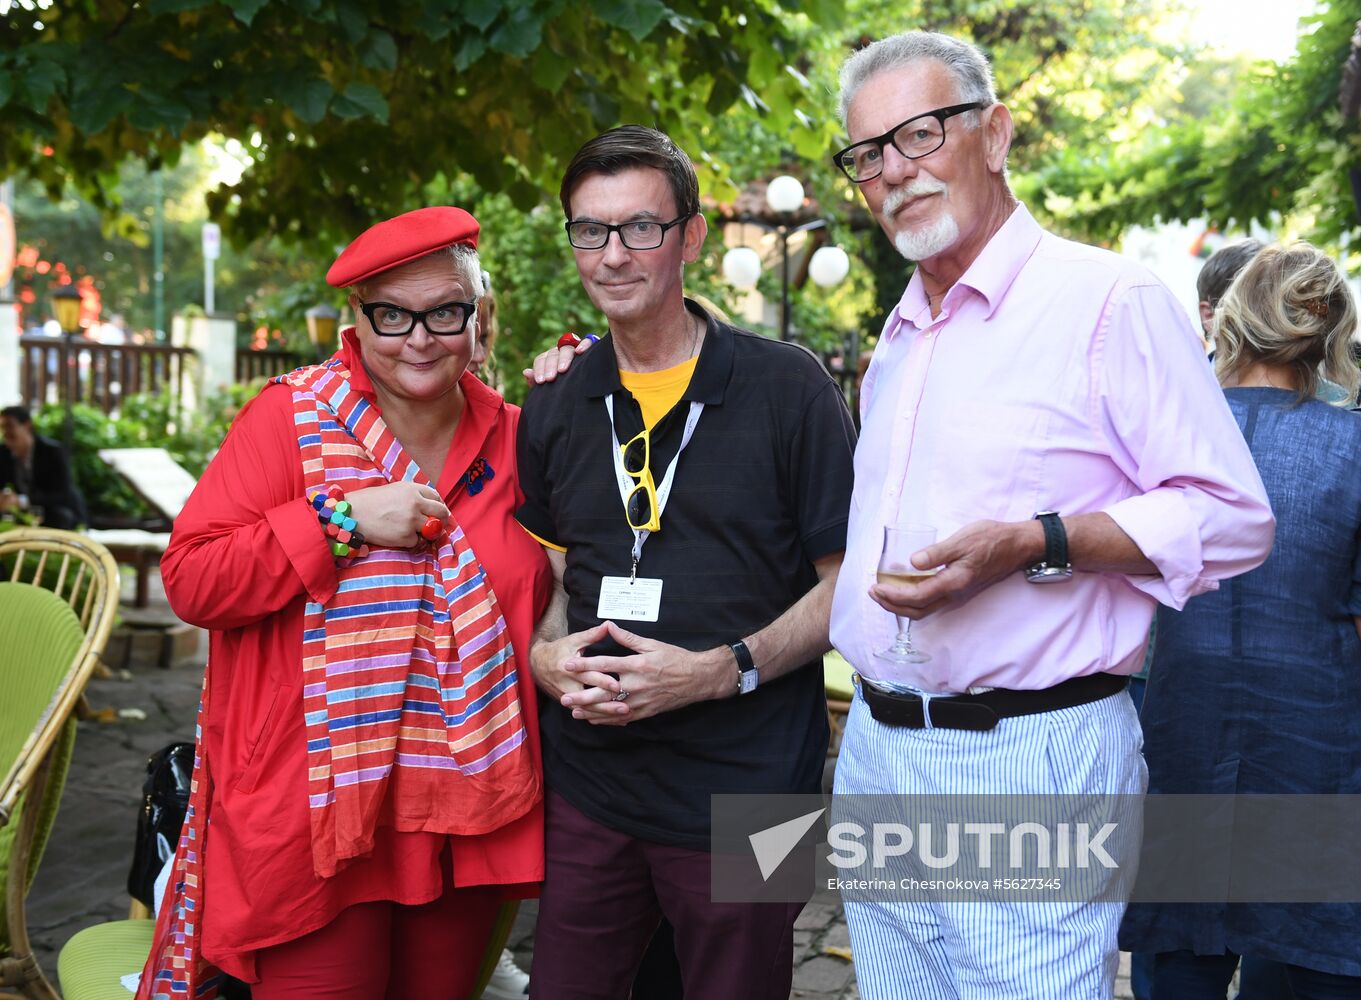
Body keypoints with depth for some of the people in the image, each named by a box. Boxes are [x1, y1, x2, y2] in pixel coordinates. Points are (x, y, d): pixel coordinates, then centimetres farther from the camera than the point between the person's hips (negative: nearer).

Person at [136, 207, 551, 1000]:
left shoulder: (511, 436, 7)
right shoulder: (291, 418, -5)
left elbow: (538, 595, 23)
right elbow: (191, 579, -10)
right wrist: (341, 518, -18)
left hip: (467, 808, 4)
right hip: (317, 809, -4)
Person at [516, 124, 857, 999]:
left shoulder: (786, 388, -6)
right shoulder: (554, 412, 10)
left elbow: (849, 576, -6)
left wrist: (722, 670, -18)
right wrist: (545, 656, -3)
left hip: (742, 796, -4)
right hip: (587, 787, 4)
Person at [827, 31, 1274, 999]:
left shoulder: (1109, 299, -8)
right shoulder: (898, 341, 17)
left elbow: (1232, 517, -12)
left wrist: (1035, 545, -22)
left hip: (1027, 759, -7)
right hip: (876, 752, 7)